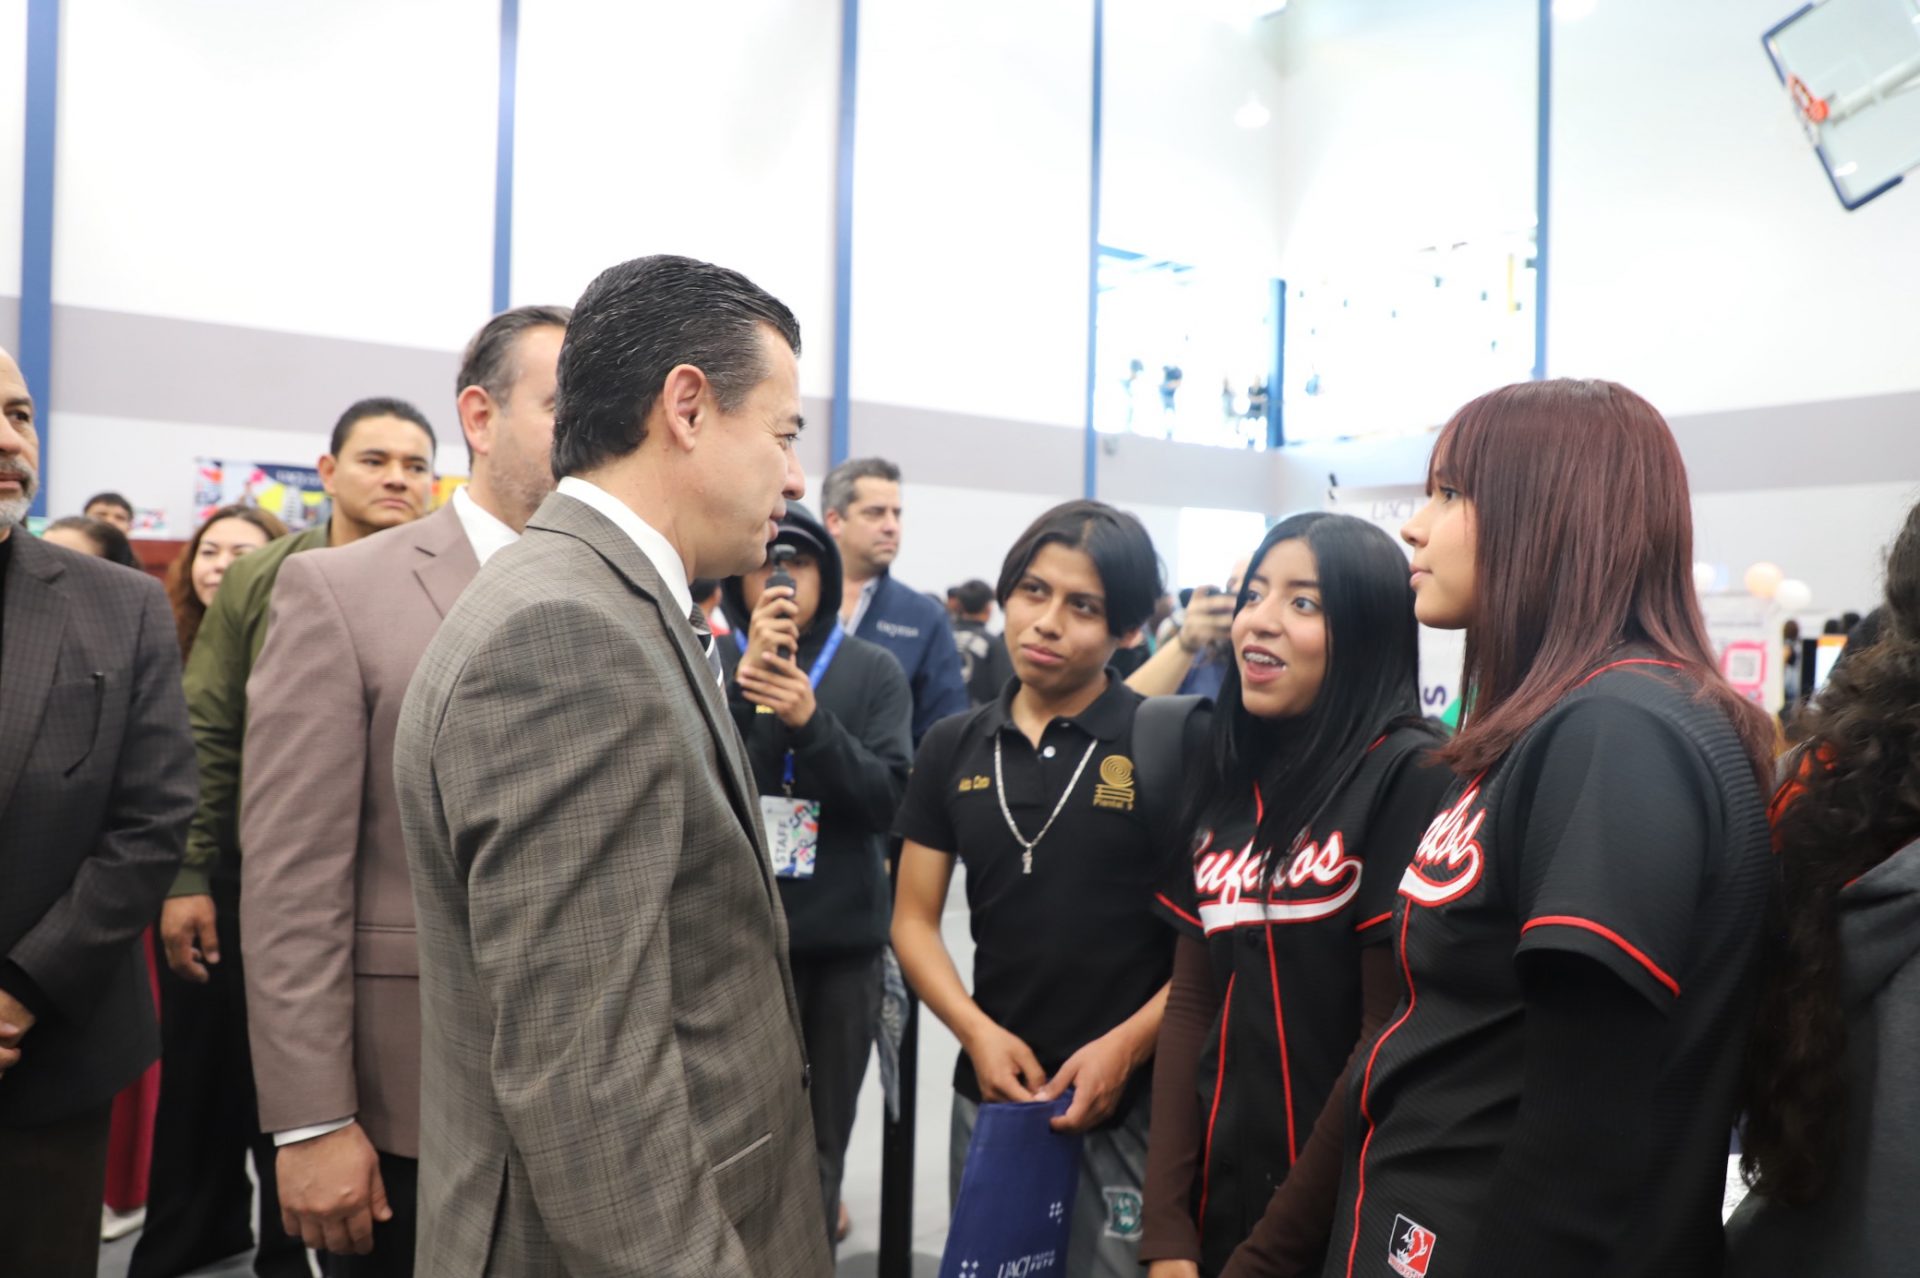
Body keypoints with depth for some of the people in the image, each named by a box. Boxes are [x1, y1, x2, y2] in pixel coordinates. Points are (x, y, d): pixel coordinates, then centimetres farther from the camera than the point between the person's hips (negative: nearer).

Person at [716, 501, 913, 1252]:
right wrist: (745, 683, -21)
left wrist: (811, 720, -21)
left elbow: (887, 798, -6)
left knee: (823, 1134, 11)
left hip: (843, 941, 1)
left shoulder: (874, 673, 2)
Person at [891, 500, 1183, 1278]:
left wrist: (1127, 1045, -17)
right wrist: (977, 1031, -10)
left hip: (1133, 1099, -4)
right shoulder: (952, 748, 4)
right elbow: (914, 919, 5)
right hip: (990, 1091, 4)